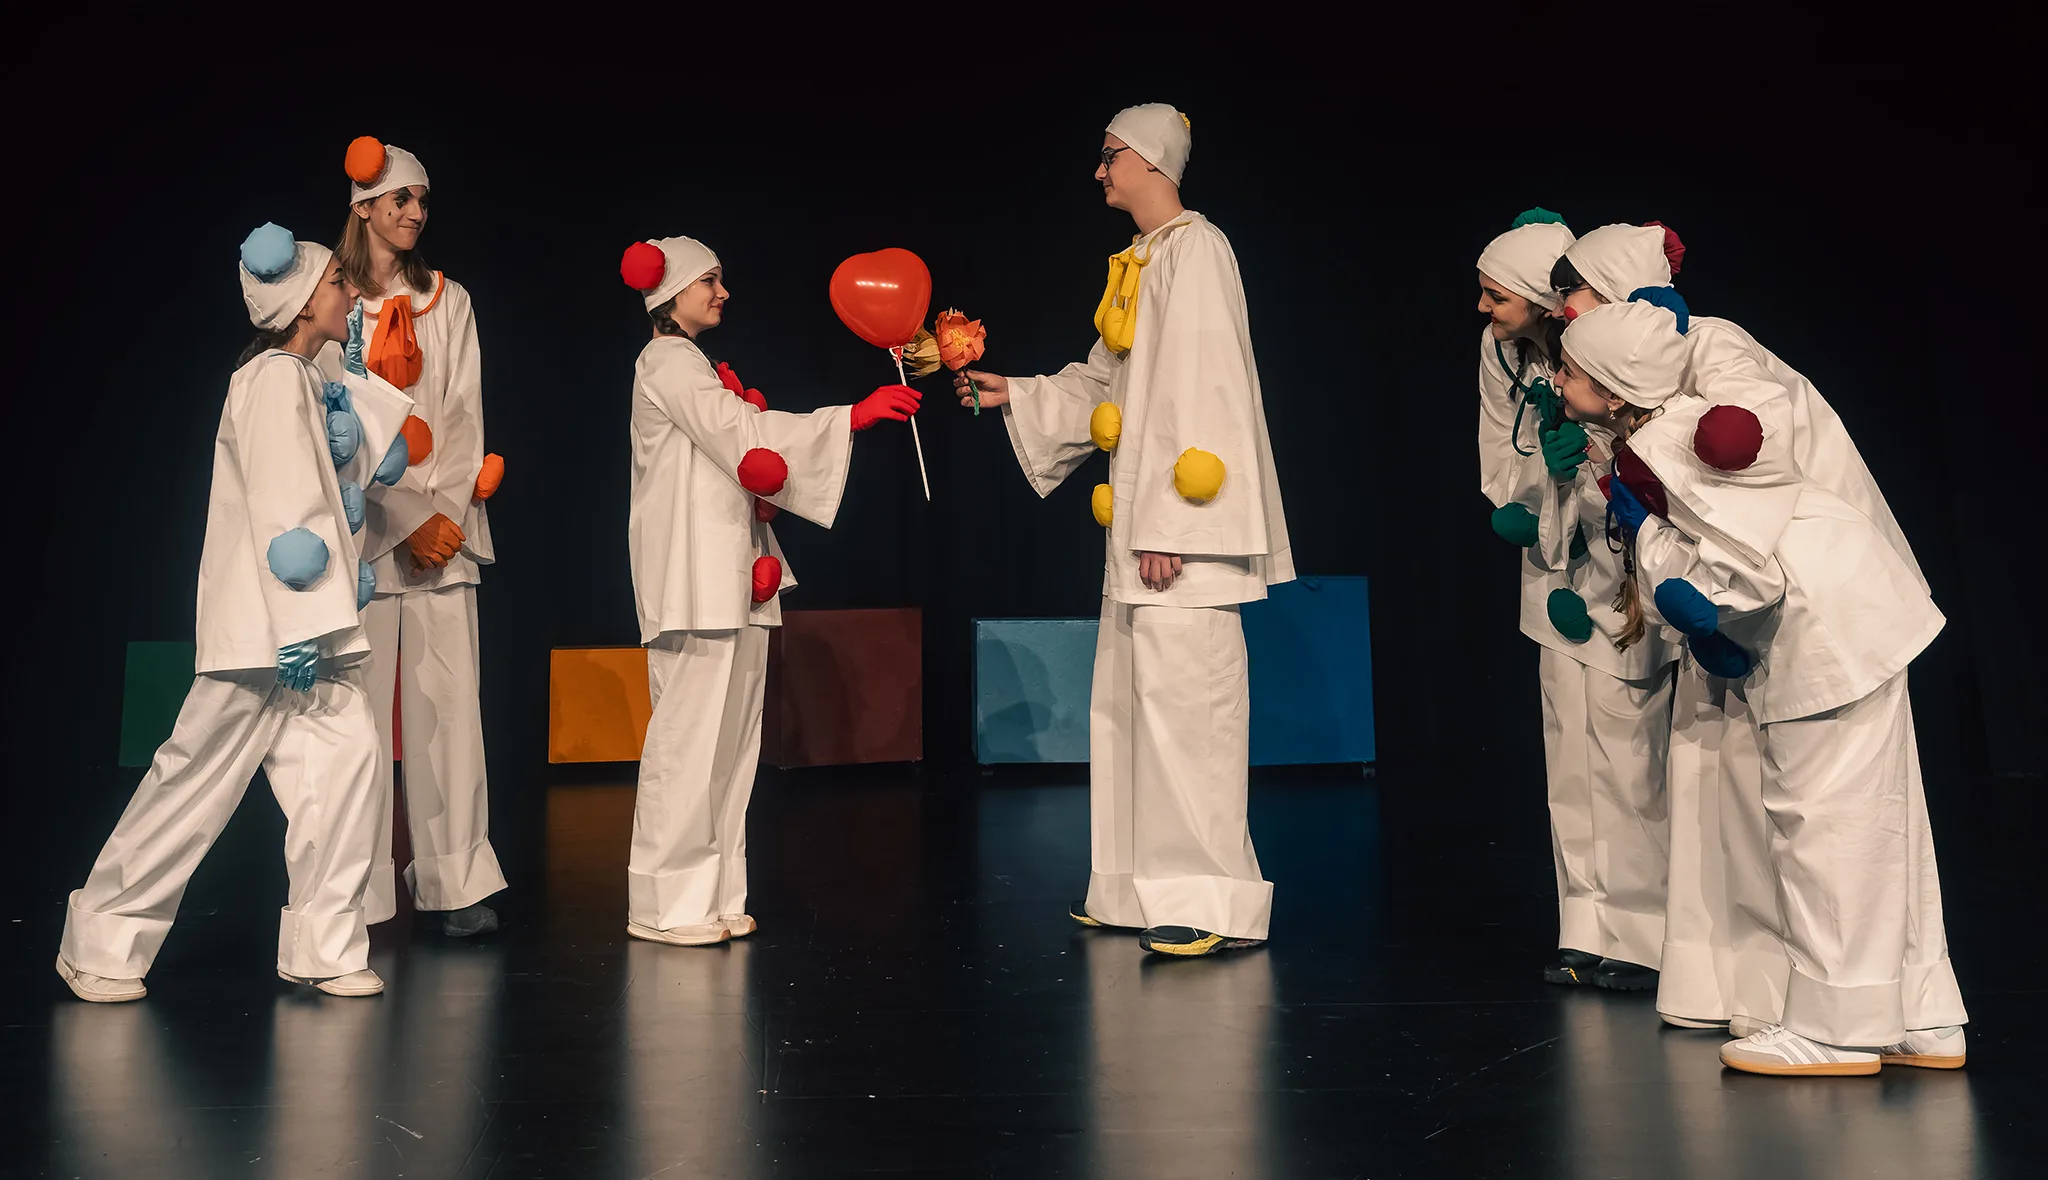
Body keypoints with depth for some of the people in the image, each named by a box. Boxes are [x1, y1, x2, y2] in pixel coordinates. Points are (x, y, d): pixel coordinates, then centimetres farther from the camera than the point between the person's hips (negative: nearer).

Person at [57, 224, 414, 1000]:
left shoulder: (307, 380, 17)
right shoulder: (274, 376, -11)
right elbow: (278, 512, -18)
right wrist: (295, 628, -21)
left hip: (311, 621, 8)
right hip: (265, 623, -8)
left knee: (345, 758, -1)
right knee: (200, 775, 1)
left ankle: (323, 947, 5)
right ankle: (101, 943, 17)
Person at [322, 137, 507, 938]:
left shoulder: (448, 301, 14)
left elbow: (464, 413, 7)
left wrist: (448, 512, -6)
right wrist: (407, 520, -11)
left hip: (445, 525, 3)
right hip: (365, 526, -2)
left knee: (450, 700, -2)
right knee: (362, 704, -3)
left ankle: (455, 882, 3)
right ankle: (359, 893, 5)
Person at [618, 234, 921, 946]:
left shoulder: (693, 365, 24)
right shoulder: (668, 361, -4)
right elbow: (744, 435, -16)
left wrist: (763, 495, 2)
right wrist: (852, 415, -19)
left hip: (732, 578, 9)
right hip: (696, 575, -9)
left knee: (730, 733, 8)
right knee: (691, 730, -8)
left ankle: (712, 894, 13)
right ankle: (663, 904, -1)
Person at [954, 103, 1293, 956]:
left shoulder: (1194, 249, -9)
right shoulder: (1141, 261, 19)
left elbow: (1198, 390, -18)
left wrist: (1170, 523, -22)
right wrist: (1016, 396, 18)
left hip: (1179, 520, -10)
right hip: (1138, 517, 10)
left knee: (1183, 695, -10)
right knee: (1127, 697, 11)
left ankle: (1213, 899, -2)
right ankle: (1145, 887, 19)